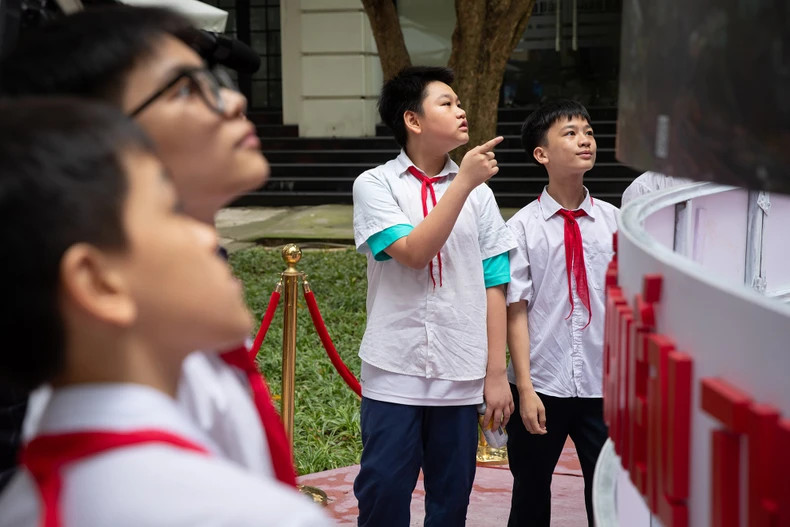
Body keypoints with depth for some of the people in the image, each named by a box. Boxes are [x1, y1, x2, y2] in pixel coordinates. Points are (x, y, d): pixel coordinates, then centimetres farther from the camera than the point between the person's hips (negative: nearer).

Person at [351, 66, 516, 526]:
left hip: (461, 376, 3)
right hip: (394, 372, -2)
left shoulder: (479, 193, 6)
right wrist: (463, 183, -17)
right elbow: (413, 252, -16)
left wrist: (497, 373, 3)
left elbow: (492, 287, 6)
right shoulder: (375, 185, -1)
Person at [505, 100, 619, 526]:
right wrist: (525, 388, -11)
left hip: (604, 385, 2)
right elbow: (516, 311, -8)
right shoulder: (523, 227, -7)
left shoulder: (613, 221, -1)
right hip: (543, 386, -1)